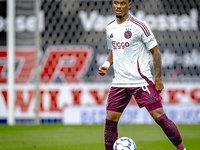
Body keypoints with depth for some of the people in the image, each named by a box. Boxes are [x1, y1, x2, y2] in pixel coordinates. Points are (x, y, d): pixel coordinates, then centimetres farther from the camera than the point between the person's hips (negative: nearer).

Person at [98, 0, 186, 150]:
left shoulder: (139, 26, -8)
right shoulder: (110, 28, 10)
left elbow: (155, 51, -4)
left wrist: (158, 79, -9)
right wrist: (106, 64, 5)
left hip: (141, 80, -5)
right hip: (119, 82, 5)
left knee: (159, 117, -9)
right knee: (110, 120, 0)